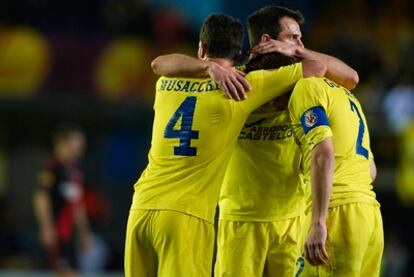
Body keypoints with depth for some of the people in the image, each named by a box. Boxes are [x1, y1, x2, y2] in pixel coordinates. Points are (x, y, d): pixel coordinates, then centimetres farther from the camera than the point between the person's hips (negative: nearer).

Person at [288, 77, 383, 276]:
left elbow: (324, 153, -14)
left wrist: (318, 224, -18)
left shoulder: (306, 87, 0)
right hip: (370, 211, 8)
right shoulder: (344, 94, 26)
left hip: (339, 212, -8)